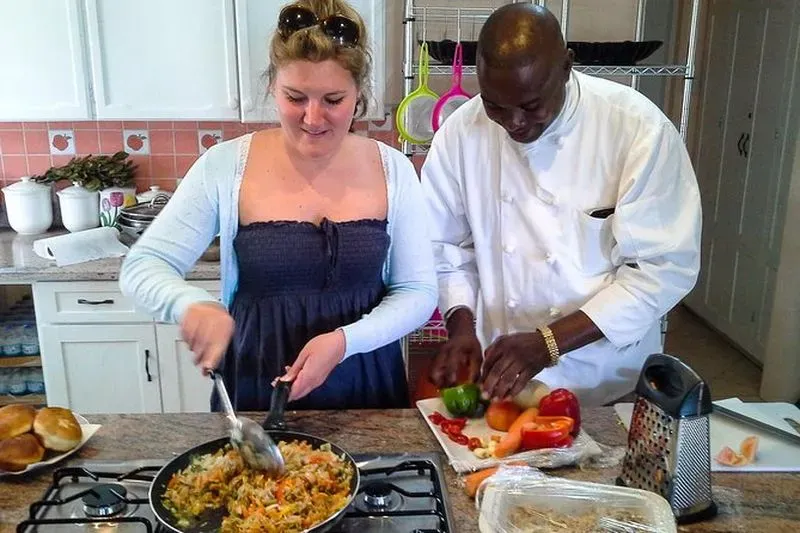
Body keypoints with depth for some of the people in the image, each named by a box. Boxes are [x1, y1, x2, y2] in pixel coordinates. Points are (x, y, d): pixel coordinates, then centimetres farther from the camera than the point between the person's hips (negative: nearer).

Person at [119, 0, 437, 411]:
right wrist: (191, 304, -30)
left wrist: (345, 340, -22)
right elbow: (141, 267, -8)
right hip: (253, 393, 0)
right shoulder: (225, 167, -10)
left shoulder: (392, 170, -7)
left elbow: (418, 292, -5)